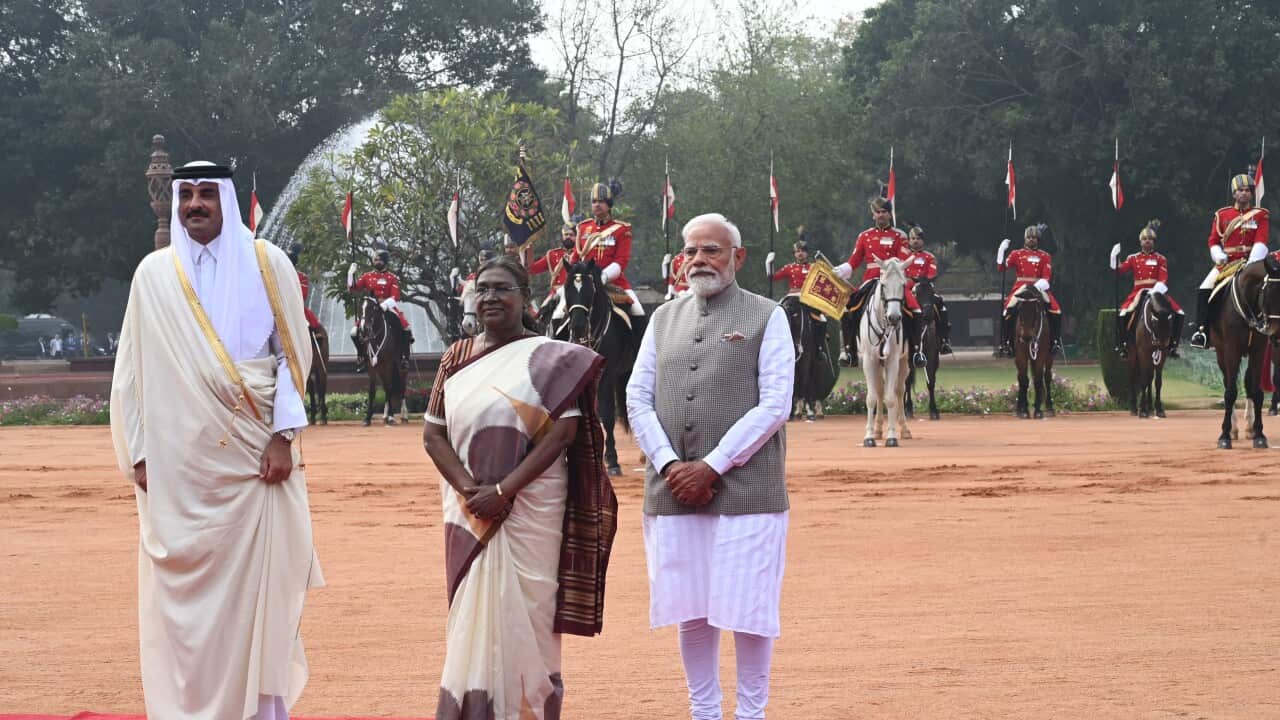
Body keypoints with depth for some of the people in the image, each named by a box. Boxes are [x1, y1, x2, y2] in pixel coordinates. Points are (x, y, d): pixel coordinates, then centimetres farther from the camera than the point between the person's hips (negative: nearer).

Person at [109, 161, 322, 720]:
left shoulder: (267, 265, 3)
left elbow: (293, 353, 4)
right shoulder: (154, 273, 7)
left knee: (257, 583, -5)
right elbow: (134, 368, 8)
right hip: (178, 462, 1)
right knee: (182, 588, -1)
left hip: (255, 458, -1)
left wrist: (284, 435, -6)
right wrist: (138, 453, 2)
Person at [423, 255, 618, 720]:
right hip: (469, 509, 4)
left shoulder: (549, 358, -1)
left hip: (529, 504, -3)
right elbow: (433, 434, 7)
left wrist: (503, 490, -16)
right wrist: (467, 488, -10)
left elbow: (562, 433, -10)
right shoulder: (457, 357, 11)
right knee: (473, 611, 3)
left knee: (525, 610, -2)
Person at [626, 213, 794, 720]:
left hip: (744, 488, -4)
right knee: (691, 609, 7)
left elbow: (774, 405, -7)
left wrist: (712, 466, -13)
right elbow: (637, 399, 9)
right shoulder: (664, 318, 14)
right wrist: (669, 465, -6)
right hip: (673, 490, 4)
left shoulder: (766, 317, 2)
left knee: (746, 606, -2)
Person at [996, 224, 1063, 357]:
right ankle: (1007, 343, -19)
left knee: (1056, 311, -21)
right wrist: (1001, 250, -9)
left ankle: (1056, 342, -7)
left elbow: (1046, 276, 2)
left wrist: (1042, 284, -20)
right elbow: (1001, 267, 1)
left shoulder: (1045, 256, 11)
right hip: (1020, 287, -1)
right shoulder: (1017, 254, 11)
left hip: (1039, 288, 1)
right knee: (1010, 310, -28)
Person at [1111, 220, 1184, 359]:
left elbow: (1163, 278, -2)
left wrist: (1159, 287, -22)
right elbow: (1120, 270, 1)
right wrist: (1115, 258, -15)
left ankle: (1173, 345, -6)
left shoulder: (1160, 259, 8)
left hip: (1156, 292, 0)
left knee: (1178, 314, -17)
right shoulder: (1133, 258, 11)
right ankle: (1123, 345, -14)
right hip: (1138, 293, 0)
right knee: (1122, 315, -26)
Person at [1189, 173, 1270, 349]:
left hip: (1250, 262, -2)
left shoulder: (1261, 215, 5)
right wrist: (1219, 256, -9)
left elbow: (1261, 242, -7)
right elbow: (1213, 241, 12)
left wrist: (1252, 265, -21)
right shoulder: (1222, 215, 11)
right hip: (1226, 263, 2)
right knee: (1204, 290, -18)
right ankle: (1201, 331, -16)